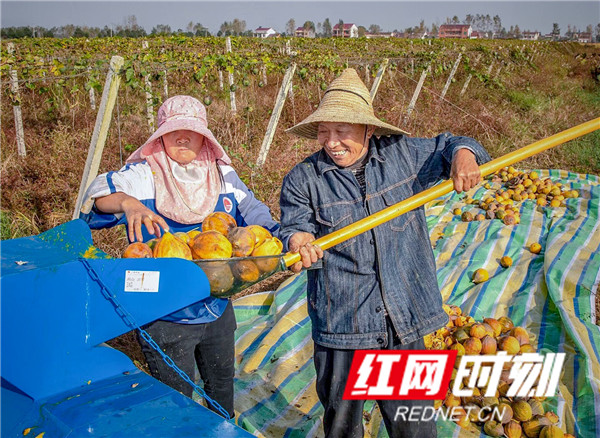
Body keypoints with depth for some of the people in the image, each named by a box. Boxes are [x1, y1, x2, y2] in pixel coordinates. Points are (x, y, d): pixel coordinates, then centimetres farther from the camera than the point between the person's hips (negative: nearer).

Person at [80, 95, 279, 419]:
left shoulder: (223, 176, 3)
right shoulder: (144, 175, -9)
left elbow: (255, 216, 1)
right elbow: (100, 191, -25)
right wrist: (128, 202, -47)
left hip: (217, 307, 5)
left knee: (221, 386, 25)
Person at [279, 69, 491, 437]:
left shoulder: (401, 153, 3)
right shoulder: (302, 180, -3)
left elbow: (445, 147, 16)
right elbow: (295, 224, -8)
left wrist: (463, 155, -7)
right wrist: (299, 241, -31)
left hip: (404, 323, 2)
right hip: (341, 323, -1)